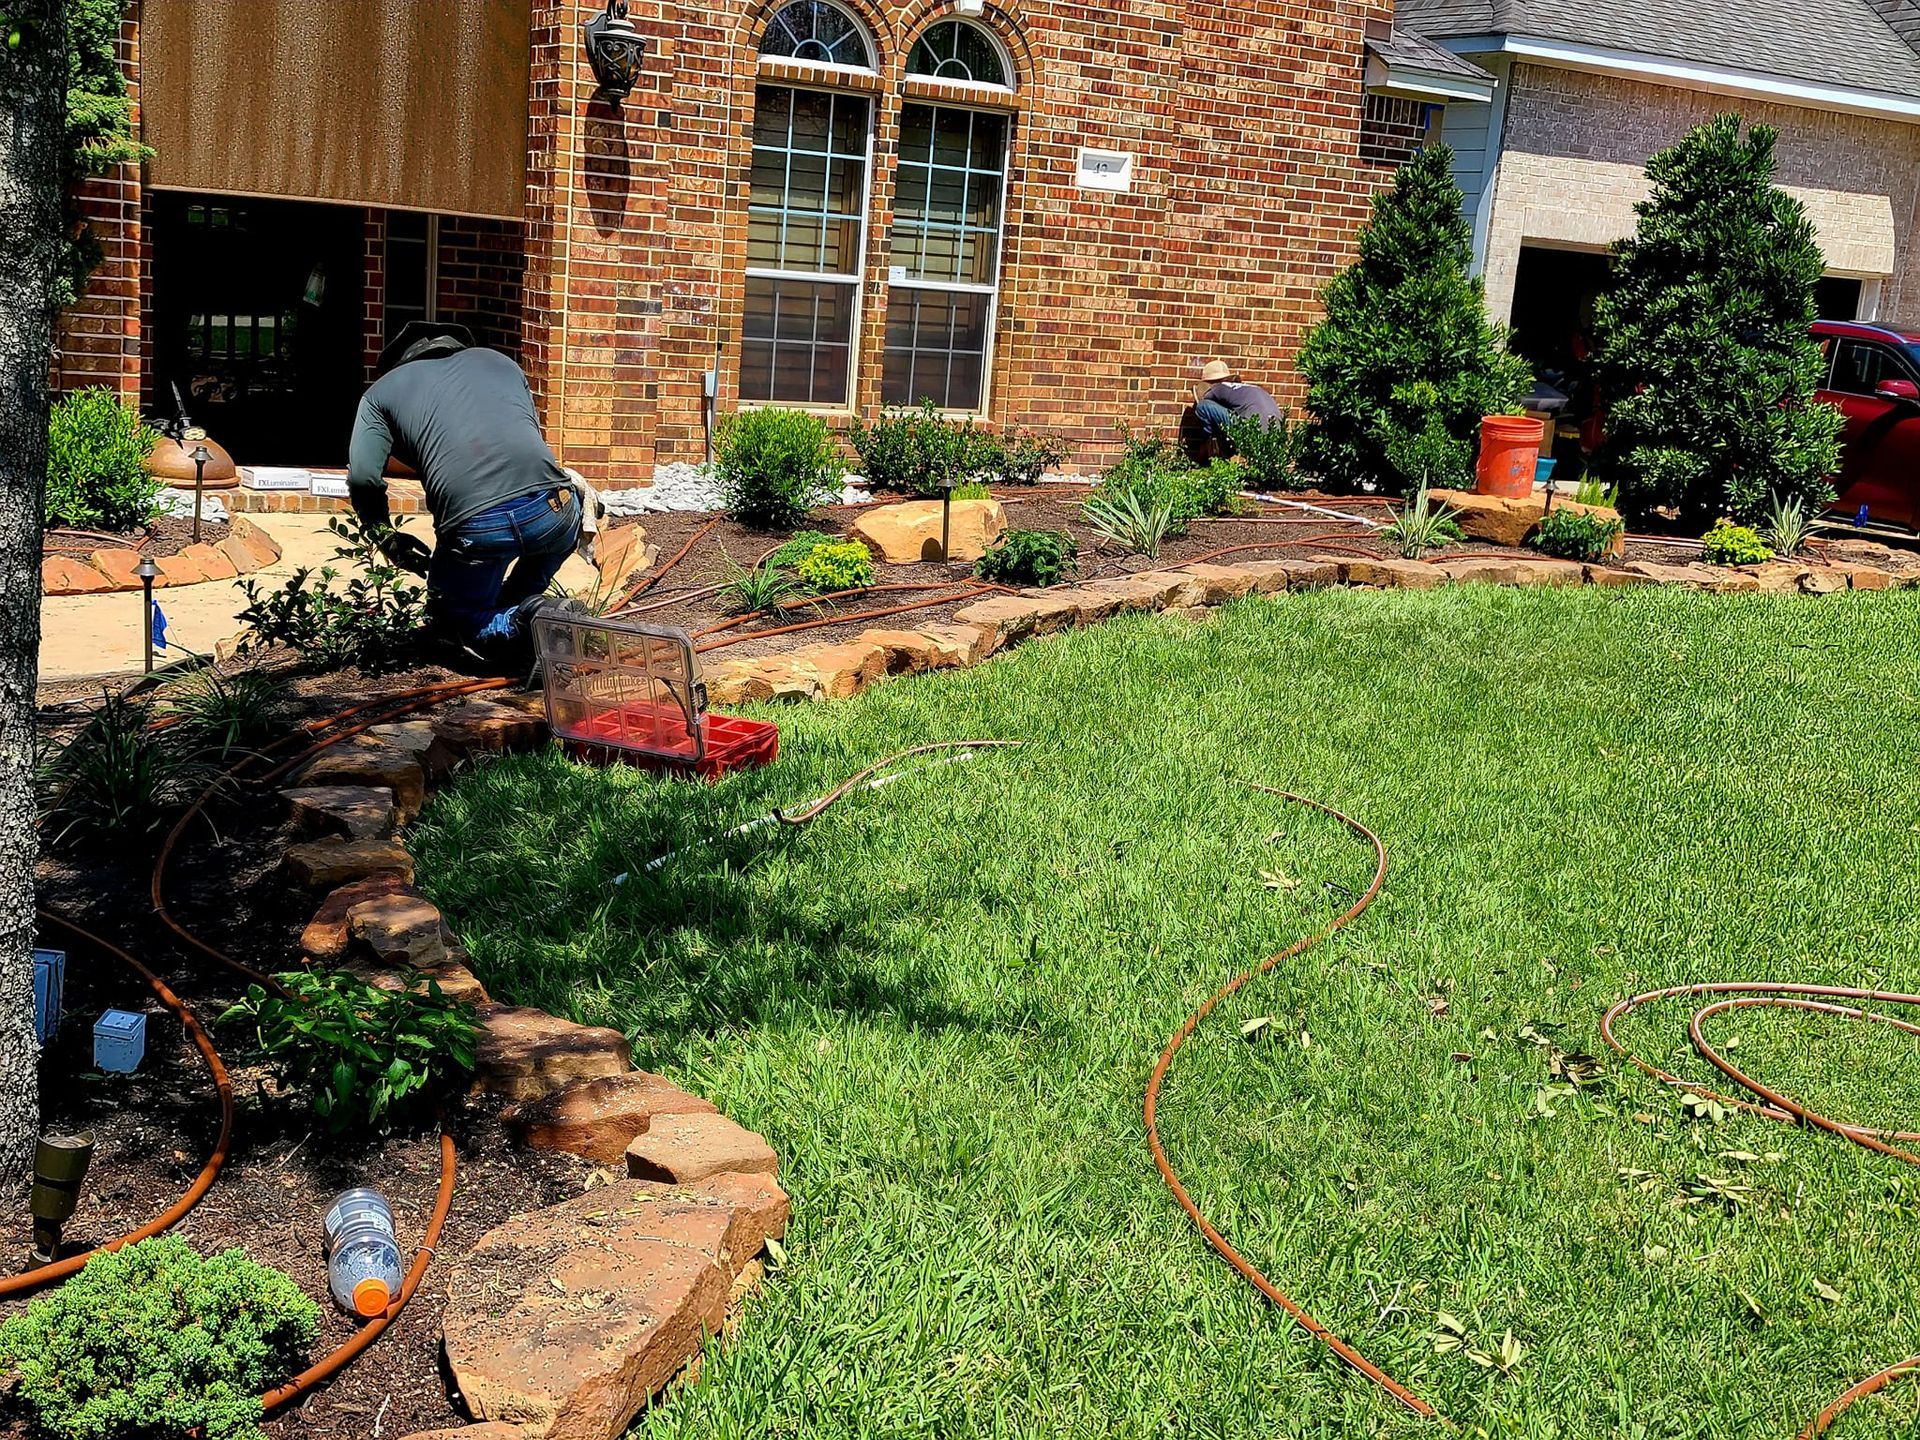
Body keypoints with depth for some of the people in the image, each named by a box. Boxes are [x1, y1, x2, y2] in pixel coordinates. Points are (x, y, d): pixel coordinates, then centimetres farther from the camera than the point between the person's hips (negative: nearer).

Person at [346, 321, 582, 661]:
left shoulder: (382, 391, 21)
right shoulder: (498, 360, 30)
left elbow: (362, 477, 6)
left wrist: (388, 538, 23)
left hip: (474, 527, -3)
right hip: (553, 510, 4)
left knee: (450, 618, 22)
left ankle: (520, 624, -5)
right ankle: (520, 606, 12)